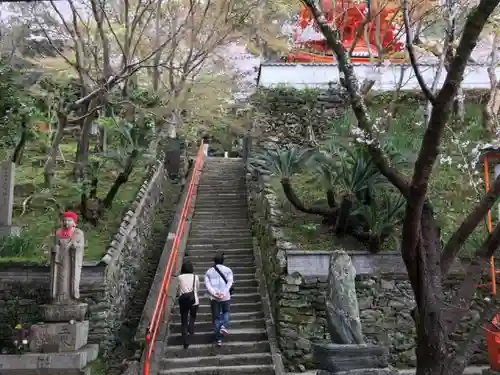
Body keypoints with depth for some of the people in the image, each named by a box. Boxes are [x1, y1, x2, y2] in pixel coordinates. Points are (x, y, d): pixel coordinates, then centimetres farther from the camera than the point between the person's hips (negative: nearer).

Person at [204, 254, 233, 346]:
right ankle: (224, 326, -1)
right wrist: (224, 293, -16)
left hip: (213, 297, 1)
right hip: (225, 297, -1)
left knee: (216, 317, 9)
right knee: (226, 312, 24)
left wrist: (214, 293, -13)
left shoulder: (209, 271, 12)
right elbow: (229, 282, -8)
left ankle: (218, 339, 8)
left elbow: (207, 284, -3)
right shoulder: (228, 270, 8)